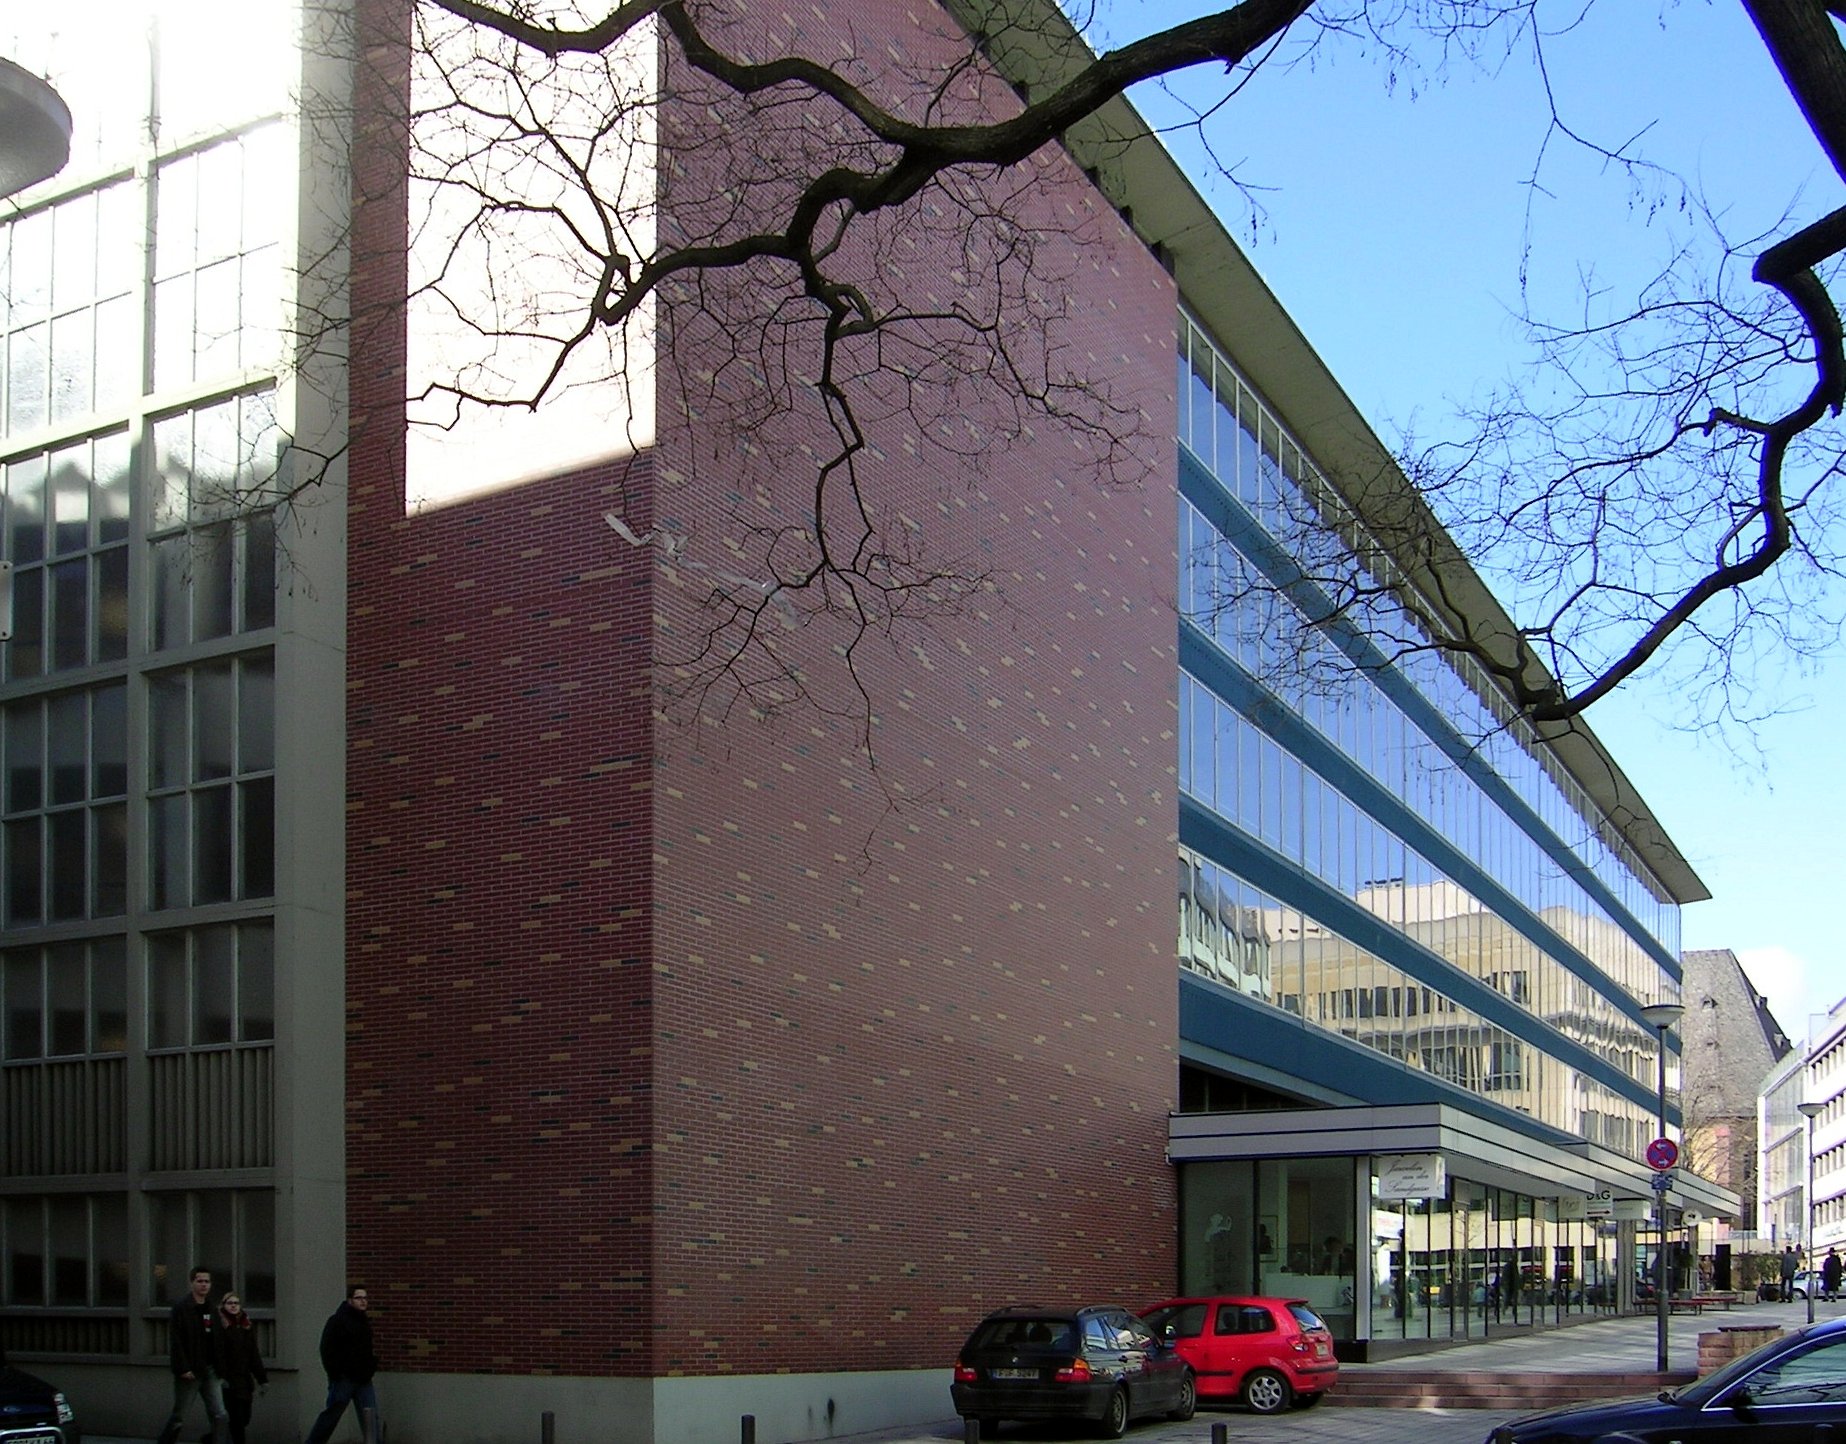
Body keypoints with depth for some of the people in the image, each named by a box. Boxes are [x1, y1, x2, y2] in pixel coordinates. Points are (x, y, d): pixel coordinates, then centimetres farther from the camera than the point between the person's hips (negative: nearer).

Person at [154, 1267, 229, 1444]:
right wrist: (183, 1369, -18)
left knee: (219, 1416, -4)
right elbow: (175, 1341, -13)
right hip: (189, 1373, -5)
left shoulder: (211, 1309, 10)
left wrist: (219, 1367, 7)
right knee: (178, 1417, 5)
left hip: (210, 1370, 5)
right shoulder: (181, 1308, -7)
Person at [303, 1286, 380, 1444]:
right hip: (344, 1378, -7)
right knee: (331, 1415, 0)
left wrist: (372, 1364, 10)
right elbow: (327, 1350, -15)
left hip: (363, 1378, 7)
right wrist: (335, 1374, -17)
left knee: (371, 1418, 0)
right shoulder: (338, 1321, -10)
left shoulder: (364, 1322, 14)